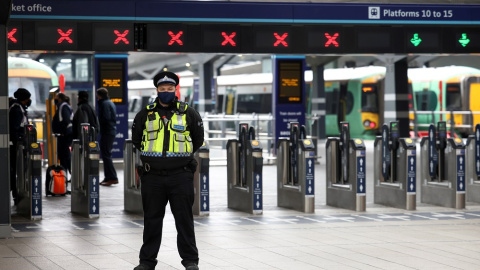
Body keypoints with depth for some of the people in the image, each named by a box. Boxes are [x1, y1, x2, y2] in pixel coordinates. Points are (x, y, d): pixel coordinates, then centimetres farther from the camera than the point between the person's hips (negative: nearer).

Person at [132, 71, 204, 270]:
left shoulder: (188, 113, 4)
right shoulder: (145, 115, 7)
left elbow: (198, 139, 13)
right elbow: (136, 140, 19)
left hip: (180, 175, -2)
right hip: (152, 177, 2)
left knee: (184, 219, 1)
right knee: (152, 220, 8)